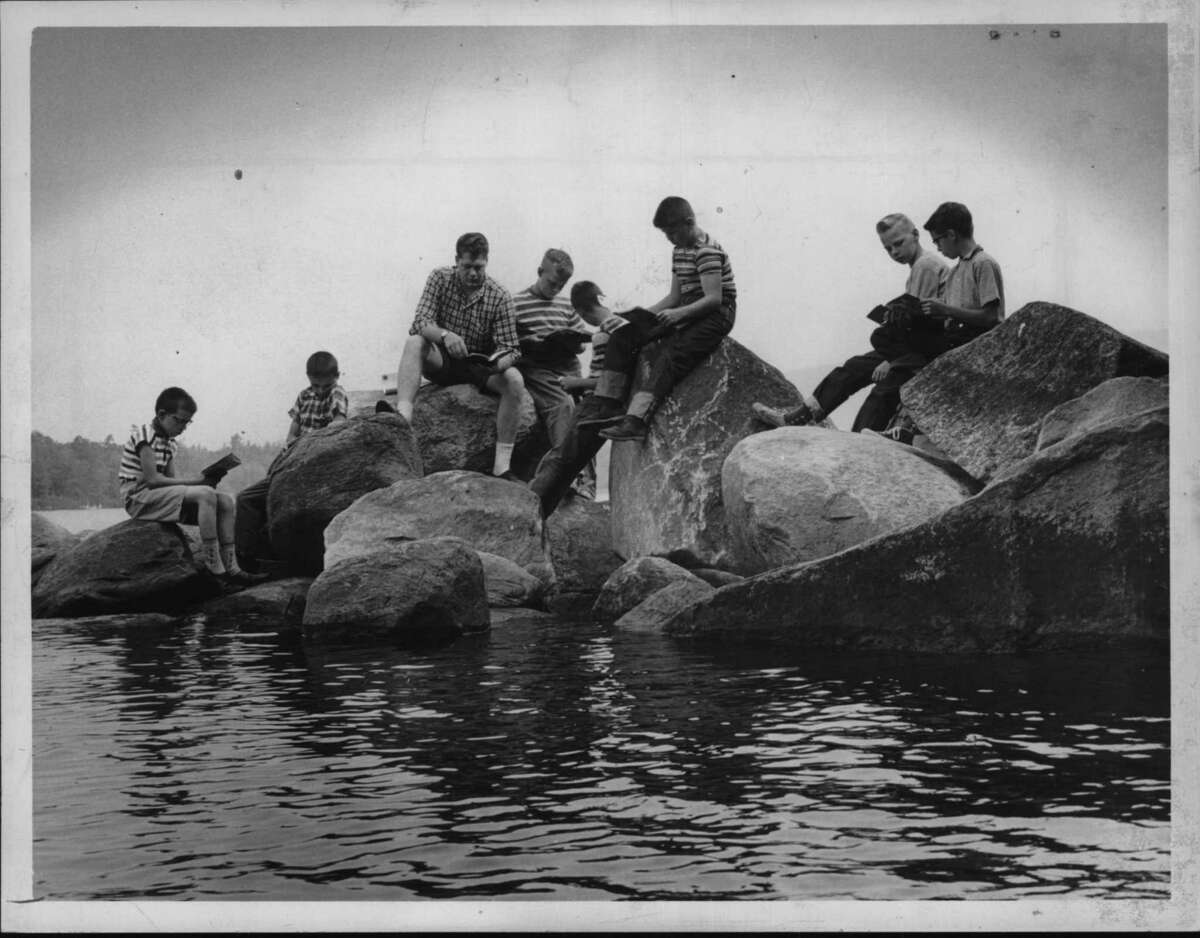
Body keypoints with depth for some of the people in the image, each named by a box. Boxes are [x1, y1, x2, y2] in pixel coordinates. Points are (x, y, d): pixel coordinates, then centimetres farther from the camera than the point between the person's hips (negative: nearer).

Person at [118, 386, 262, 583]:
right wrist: (193, 481, -17)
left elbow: (170, 480, 12)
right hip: (138, 497, -9)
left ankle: (231, 568, -13)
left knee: (225, 500, -5)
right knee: (205, 494, -29)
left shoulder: (169, 443, 17)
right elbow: (152, 479, -19)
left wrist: (201, 480, -6)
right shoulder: (145, 435, -11)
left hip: (161, 496, 9)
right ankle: (215, 570, -32)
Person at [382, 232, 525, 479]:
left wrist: (499, 362, -36)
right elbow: (421, 322, -16)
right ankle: (403, 416, -52)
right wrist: (444, 335, -37)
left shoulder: (500, 298, -8)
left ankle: (502, 465, -31)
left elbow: (510, 348, -11)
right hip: (441, 361, 0)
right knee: (414, 342, -29)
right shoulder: (440, 278, -5)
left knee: (514, 381, -29)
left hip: (480, 366, 0)